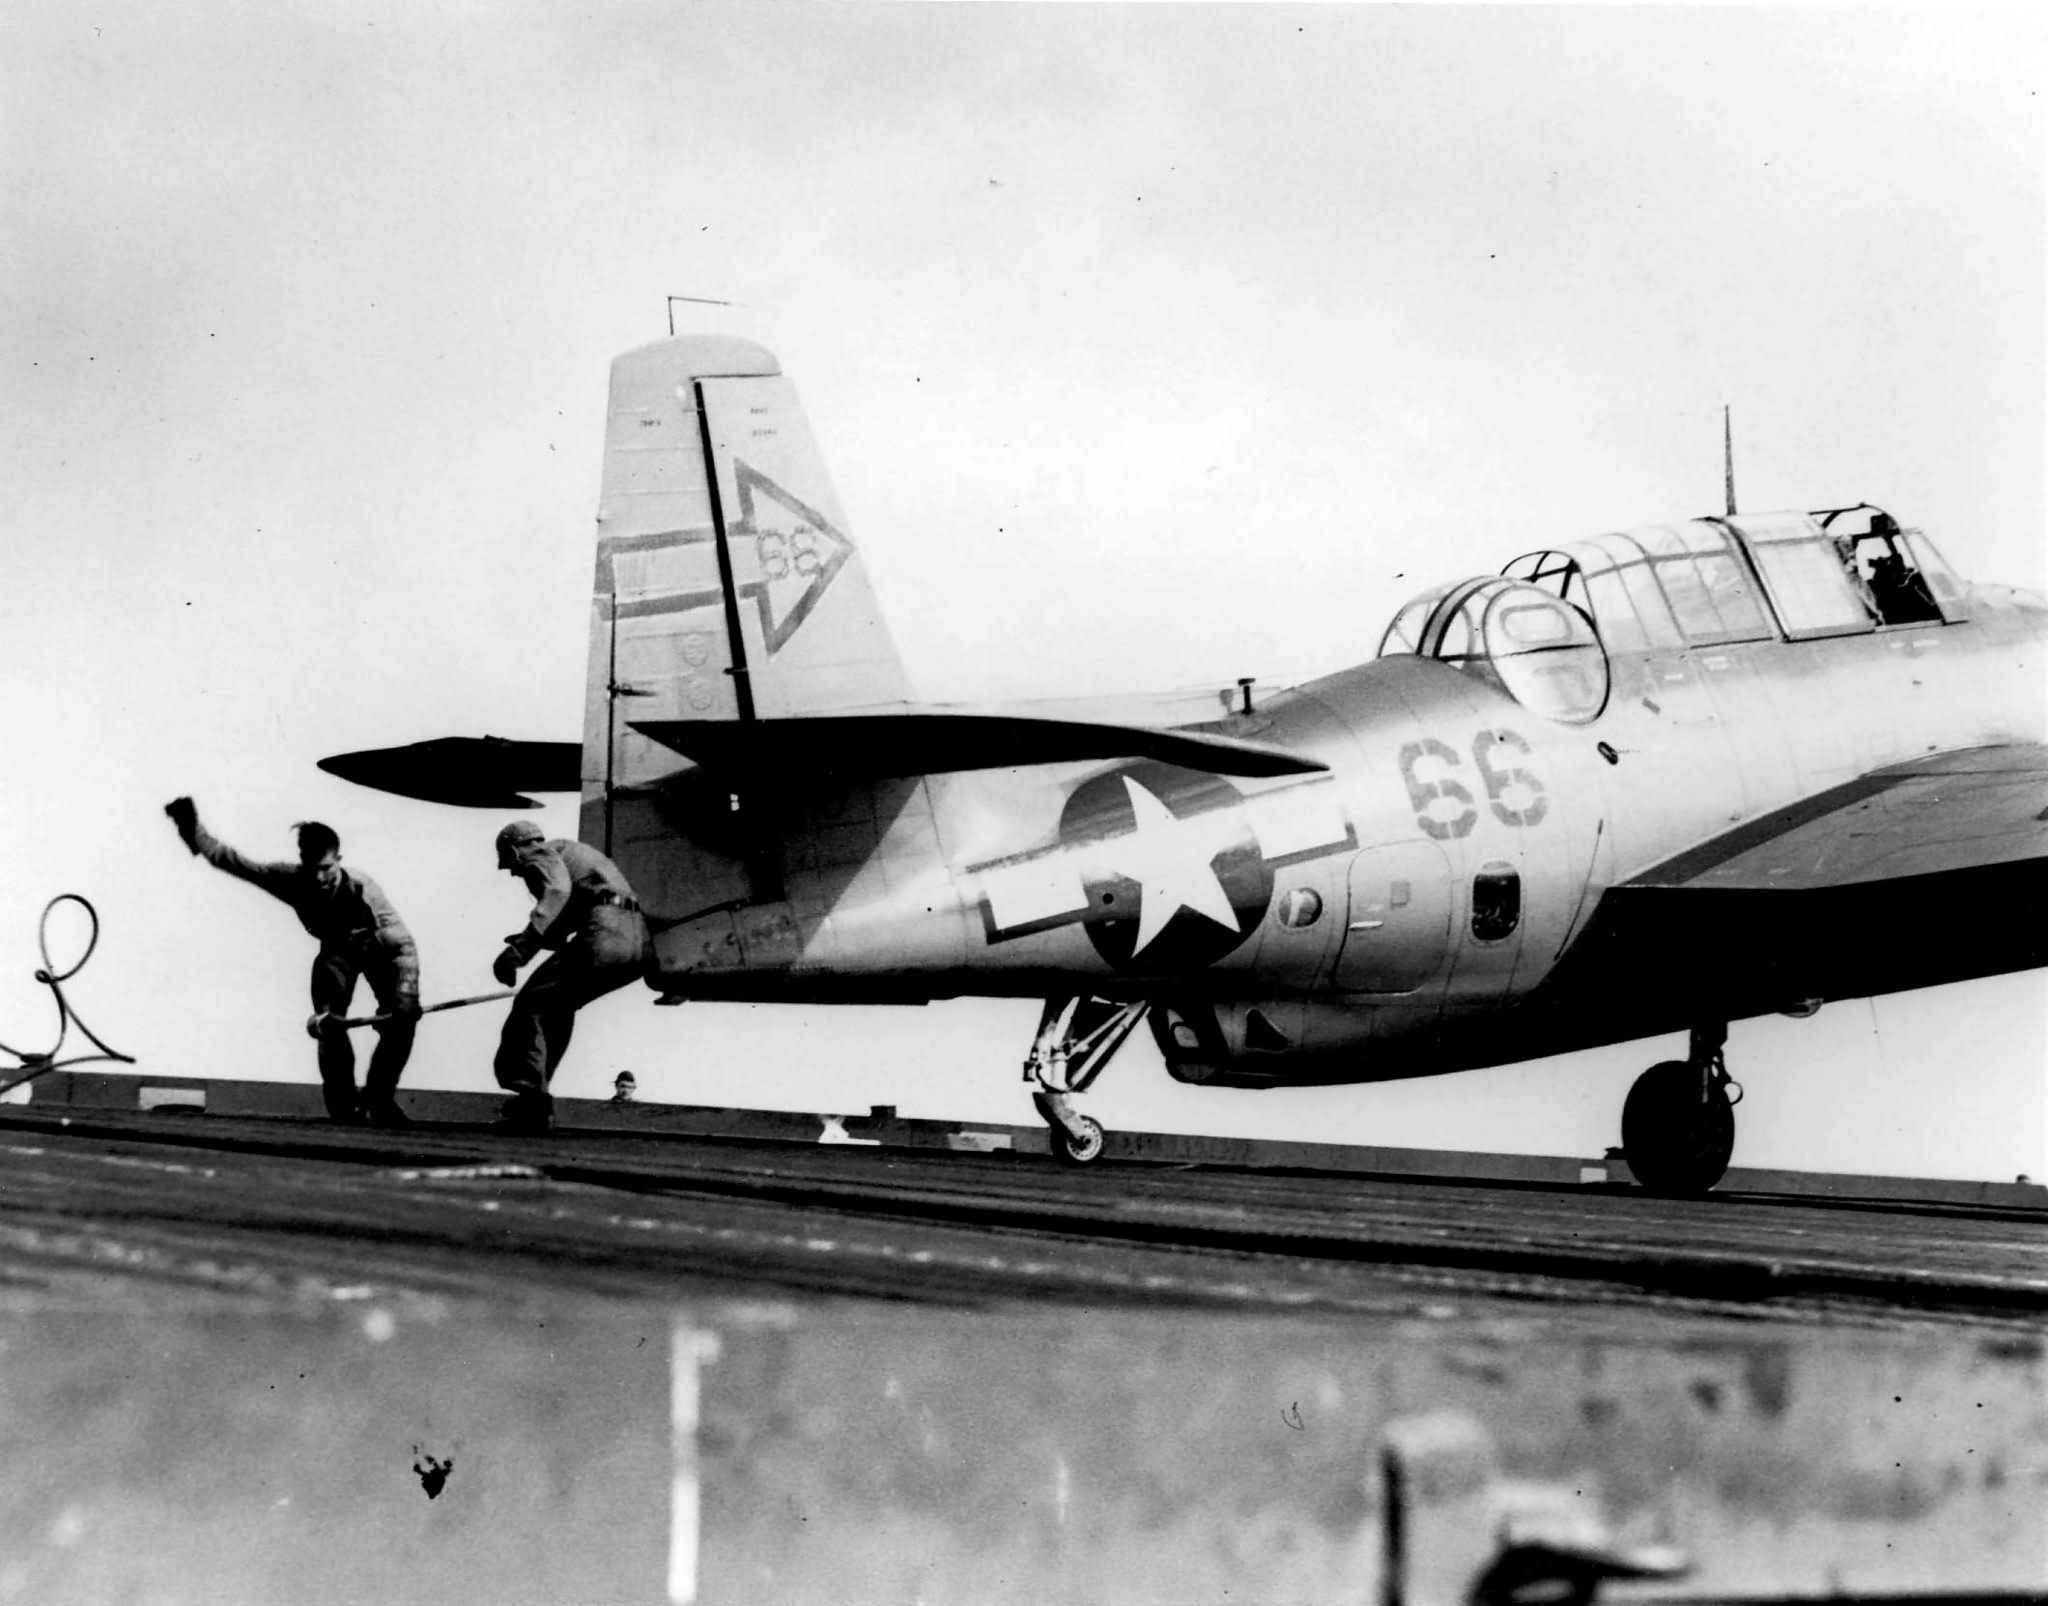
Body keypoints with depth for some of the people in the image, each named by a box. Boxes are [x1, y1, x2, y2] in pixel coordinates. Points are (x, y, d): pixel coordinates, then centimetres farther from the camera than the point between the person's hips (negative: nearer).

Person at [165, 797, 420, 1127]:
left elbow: (403, 945, -43)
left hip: (378, 948, -2)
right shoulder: (292, 880, -31)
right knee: (328, 1021, -19)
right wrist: (194, 833, -26)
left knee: (401, 1020, -17)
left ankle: (378, 1100, -1)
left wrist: (406, 995, -53)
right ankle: (343, 1105, -8)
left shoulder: (362, 889, -40)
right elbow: (236, 863, -22)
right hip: (337, 949, 2)